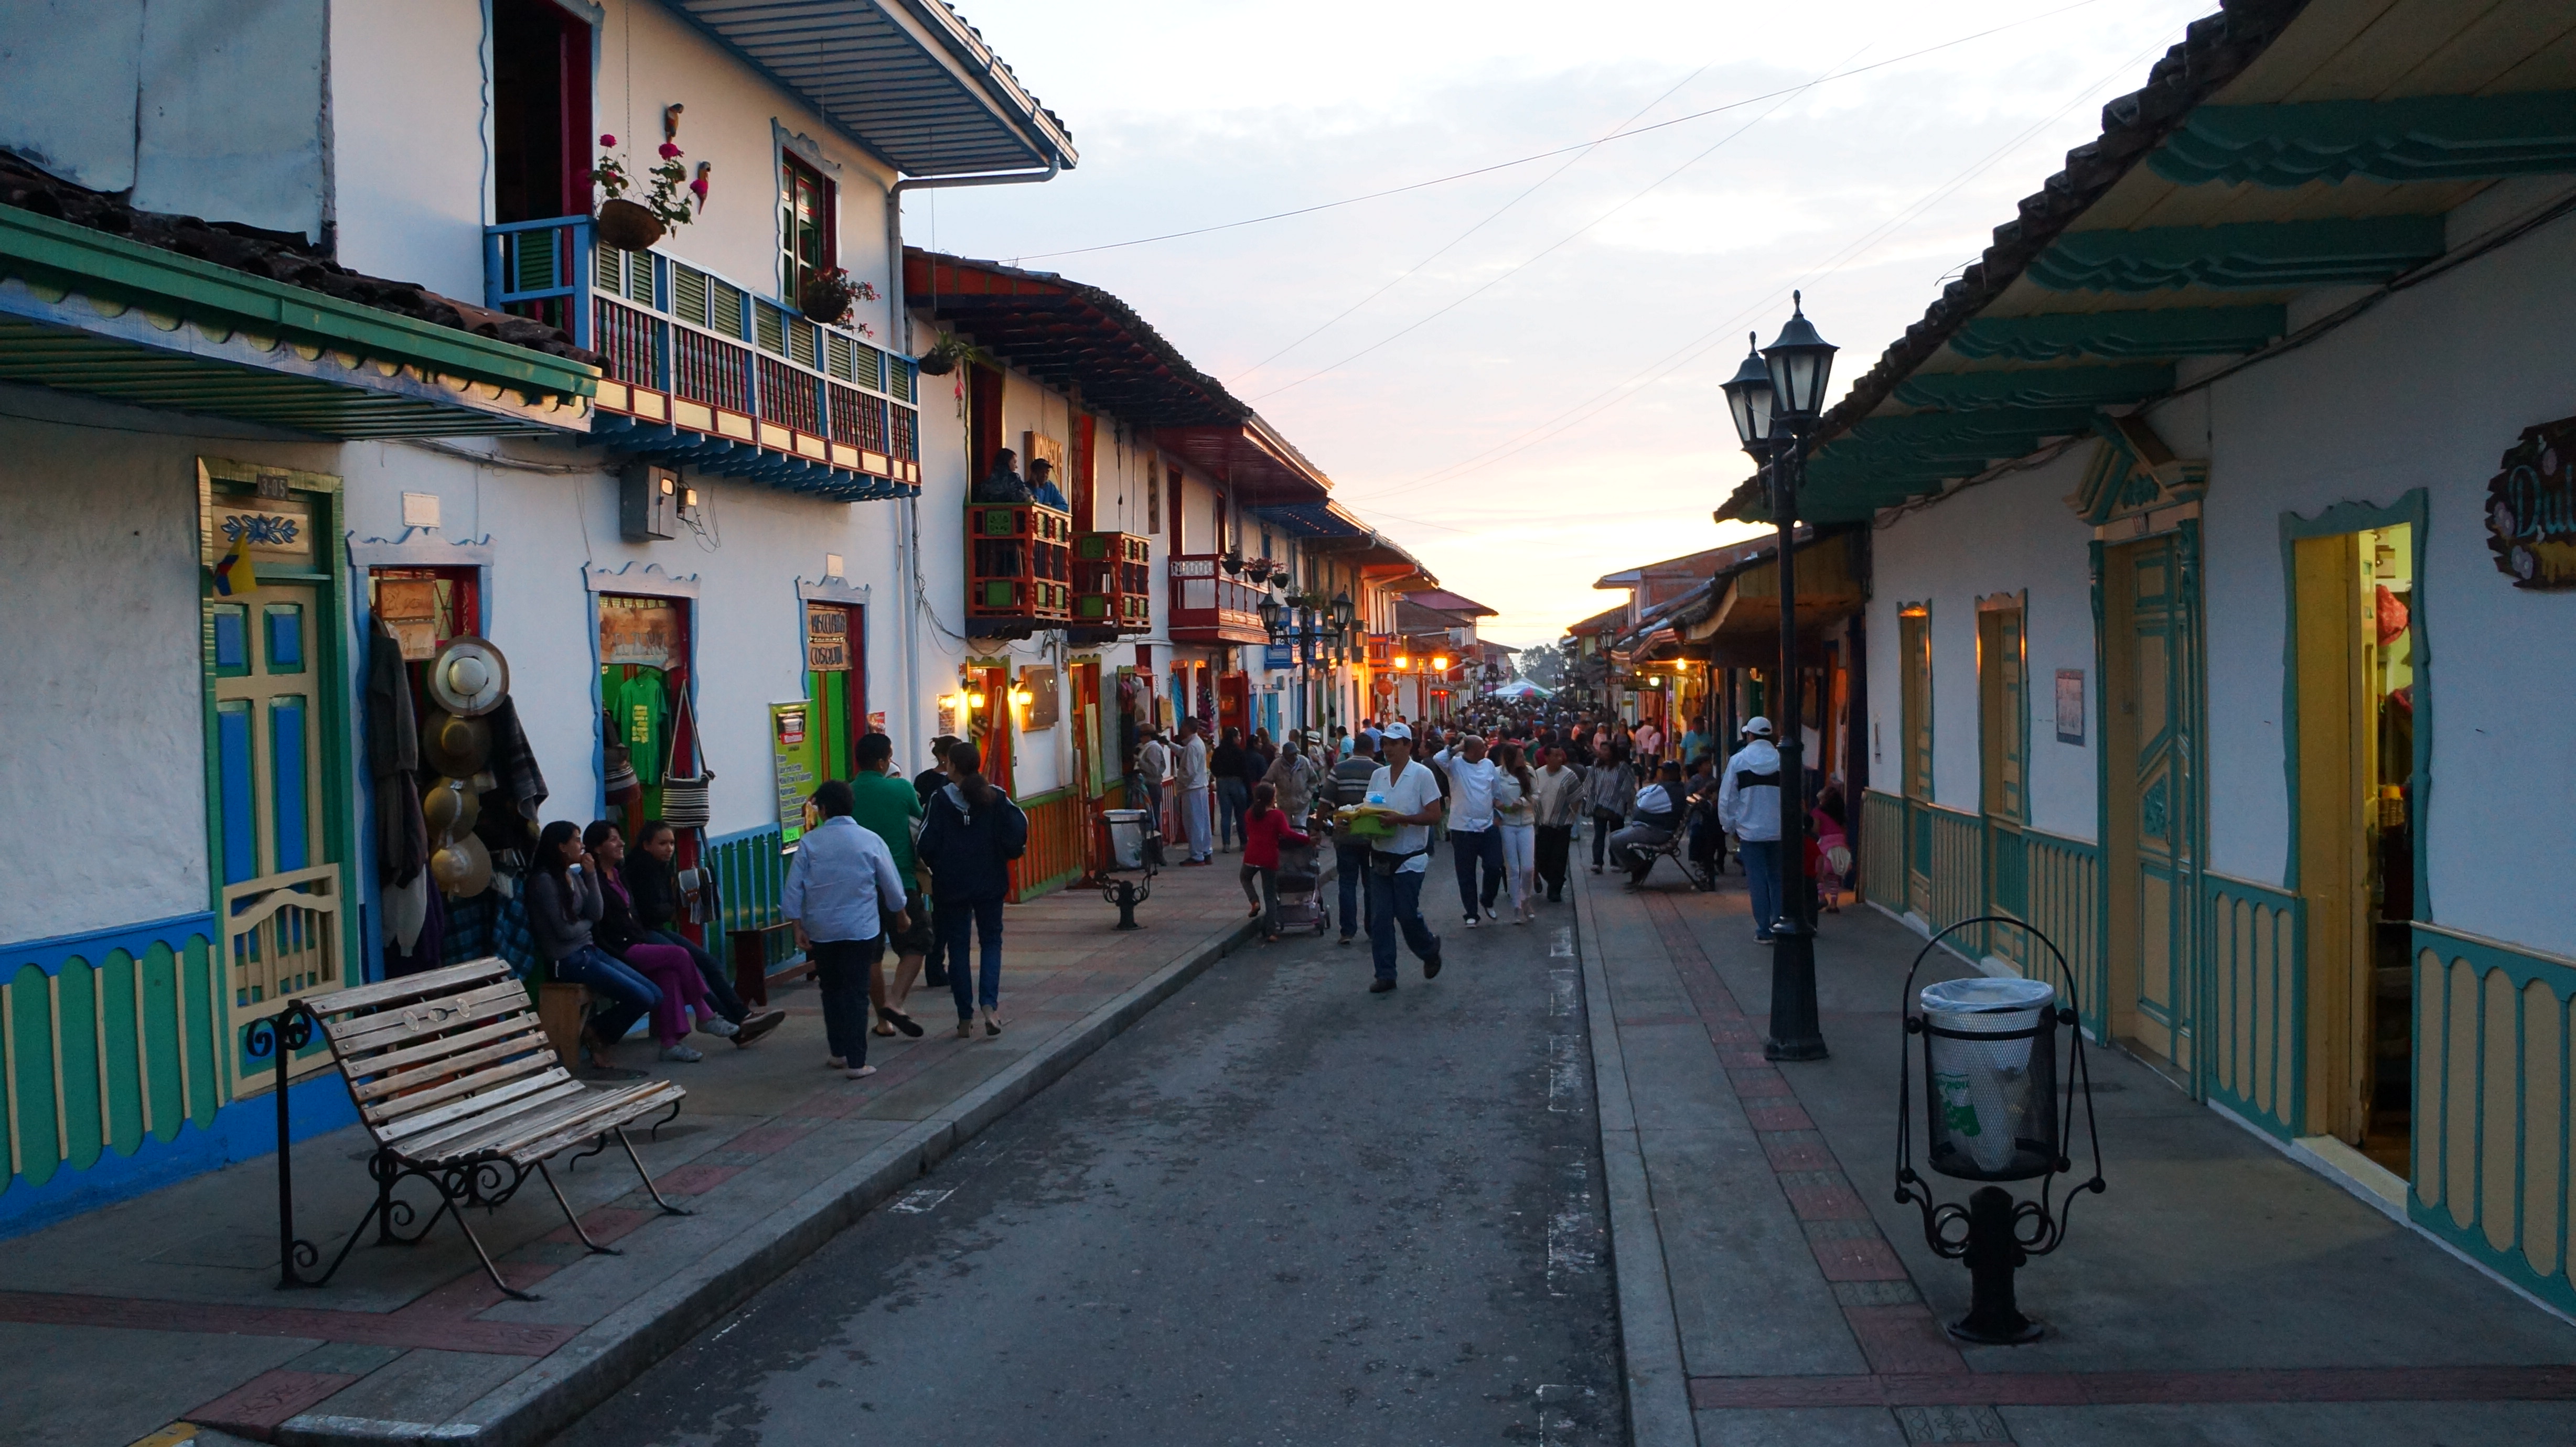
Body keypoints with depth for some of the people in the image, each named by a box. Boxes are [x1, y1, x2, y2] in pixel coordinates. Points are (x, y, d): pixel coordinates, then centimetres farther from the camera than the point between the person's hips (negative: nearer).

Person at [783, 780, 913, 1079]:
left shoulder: (809, 843, -3)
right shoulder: (870, 841, -2)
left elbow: (794, 888, -5)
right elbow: (892, 886, 4)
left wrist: (798, 926, 2)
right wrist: (901, 916, 21)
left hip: (821, 931, 1)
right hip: (860, 929, -1)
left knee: (831, 990, 16)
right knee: (857, 994, 1)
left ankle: (838, 1052, 25)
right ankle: (855, 1062, -2)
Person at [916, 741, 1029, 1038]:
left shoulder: (940, 800, -7)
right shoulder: (996, 797, -3)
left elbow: (927, 844, -9)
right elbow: (1017, 833, -10)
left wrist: (937, 868, 10)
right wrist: (1004, 857, 8)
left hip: (951, 884, -1)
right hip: (990, 882, 1)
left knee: (957, 947, 9)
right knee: (991, 941, 13)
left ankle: (966, 1019, 9)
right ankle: (989, 1004, -8)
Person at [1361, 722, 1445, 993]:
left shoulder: (1422, 775, -7)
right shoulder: (1378, 775, 10)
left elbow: (1434, 816, -11)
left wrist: (1401, 818, -22)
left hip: (1409, 858, -5)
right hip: (1380, 856, 5)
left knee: (1407, 914, -2)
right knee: (1380, 918, 3)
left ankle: (1430, 950, 27)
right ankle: (1385, 974, 9)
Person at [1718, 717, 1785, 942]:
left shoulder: (1738, 761, -5)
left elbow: (1726, 799, -1)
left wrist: (1732, 828, 10)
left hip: (1751, 831, -2)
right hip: (1779, 831, 2)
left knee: (1758, 881, 3)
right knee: (1778, 879, 13)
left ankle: (1764, 932, 4)